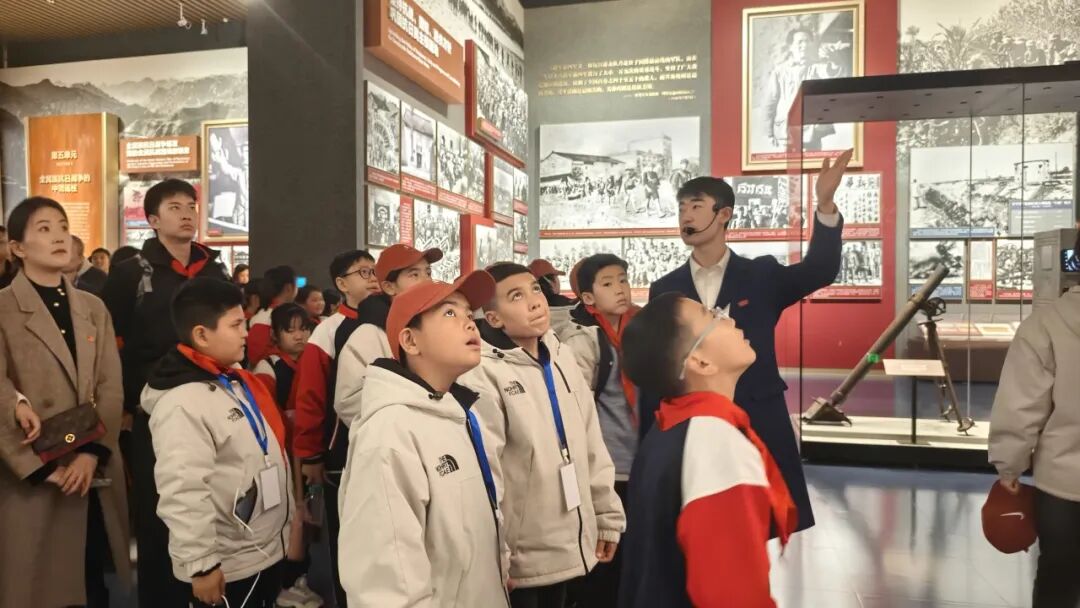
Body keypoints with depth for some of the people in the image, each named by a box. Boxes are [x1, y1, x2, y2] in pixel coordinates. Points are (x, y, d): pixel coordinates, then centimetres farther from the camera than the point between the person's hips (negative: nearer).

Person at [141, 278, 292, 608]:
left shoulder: (235, 378, 6)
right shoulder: (181, 404, -22)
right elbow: (183, 493, -26)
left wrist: (286, 520, 21)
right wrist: (201, 564, -22)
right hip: (226, 567, -8)